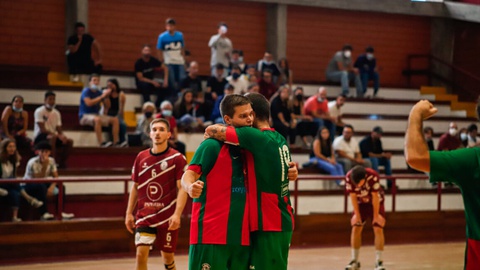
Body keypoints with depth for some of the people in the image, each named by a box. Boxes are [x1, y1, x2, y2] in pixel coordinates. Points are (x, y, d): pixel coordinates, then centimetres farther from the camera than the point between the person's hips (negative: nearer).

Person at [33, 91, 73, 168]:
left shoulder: (56, 113, 10)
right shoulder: (39, 111, -10)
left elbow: (59, 129, 8)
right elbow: (42, 129, -18)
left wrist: (62, 136, -17)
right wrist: (57, 135, -27)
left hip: (53, 135, 6)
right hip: (40, 136, -6)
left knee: (69, 141, -15)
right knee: (52, 137, -39)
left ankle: (62, 162, -7)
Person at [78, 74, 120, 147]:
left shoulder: (99, 92, 10)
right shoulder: (86, 91, -7)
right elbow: (88, 103, -24)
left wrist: (106, 96, -6)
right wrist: (101, 97, -19)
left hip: (96, 115, 7)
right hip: (85, 116, -7)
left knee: (115, 120, -6)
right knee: (97, 119, -39)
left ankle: (116, 143, -14)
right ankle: (101, 143, -42)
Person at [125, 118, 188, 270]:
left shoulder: (177, 158, -6)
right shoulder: (141, 157, 6)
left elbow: (182, 189, -10)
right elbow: (135, 187, 13)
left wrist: (177, 214, -21)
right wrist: (129, 213, 8)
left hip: (168, 217, -2)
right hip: (144, 216, 2)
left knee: (168, 258, 9)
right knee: (141, 254, -12)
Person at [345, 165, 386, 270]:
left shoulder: (373, 176, -36)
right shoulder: (349, 177, -28)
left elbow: (375, 197, -26)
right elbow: (353, 197, -17)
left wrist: (376, 216, -18)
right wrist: (357, 215, -13)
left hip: (376, 202, -3)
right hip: (361, 203, 3)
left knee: (378, 229, -13)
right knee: (355, 229, -4)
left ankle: (379, 262, -10)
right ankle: (354, 261, 6)